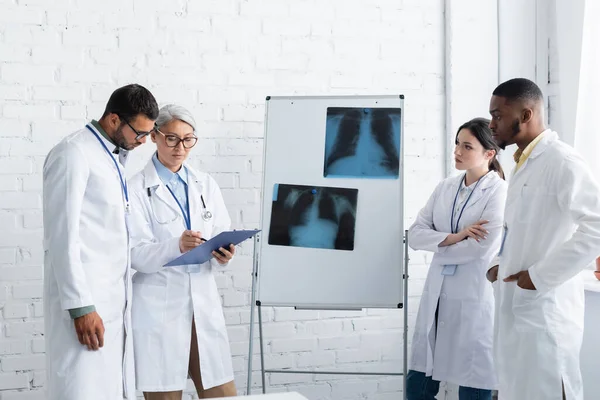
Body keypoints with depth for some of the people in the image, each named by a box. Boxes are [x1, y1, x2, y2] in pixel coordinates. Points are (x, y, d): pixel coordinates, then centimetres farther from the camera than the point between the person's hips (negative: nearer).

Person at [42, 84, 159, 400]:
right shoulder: (74, 154, -10)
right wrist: (80, 307, -18)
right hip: (86, 301, -8)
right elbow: (62, 237, -16)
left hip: (114, 297, 8)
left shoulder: (114, 157, 16)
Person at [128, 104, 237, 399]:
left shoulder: (206, 184, 11)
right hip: (159, 306, -4)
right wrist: (176, 246, -28)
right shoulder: (137, 188, -4)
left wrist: (223, 254, -14)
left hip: (204, 301, 4)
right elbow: (137, 254, -11)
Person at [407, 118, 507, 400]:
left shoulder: (499, 191, -8)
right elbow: (415, 234, 3)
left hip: (475, 301, -6)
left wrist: (438, 247, -4)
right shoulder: (445, 187, 9)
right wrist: (454, 237, -14)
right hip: (437, 297, 6)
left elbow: (484, 248, -18)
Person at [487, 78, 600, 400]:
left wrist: (541, 275, -21)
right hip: (515, 307, 9)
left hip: (545, 309, -9)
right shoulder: (523, 163, 14)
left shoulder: (560, 160, -15)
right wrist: (500, 265, 10)